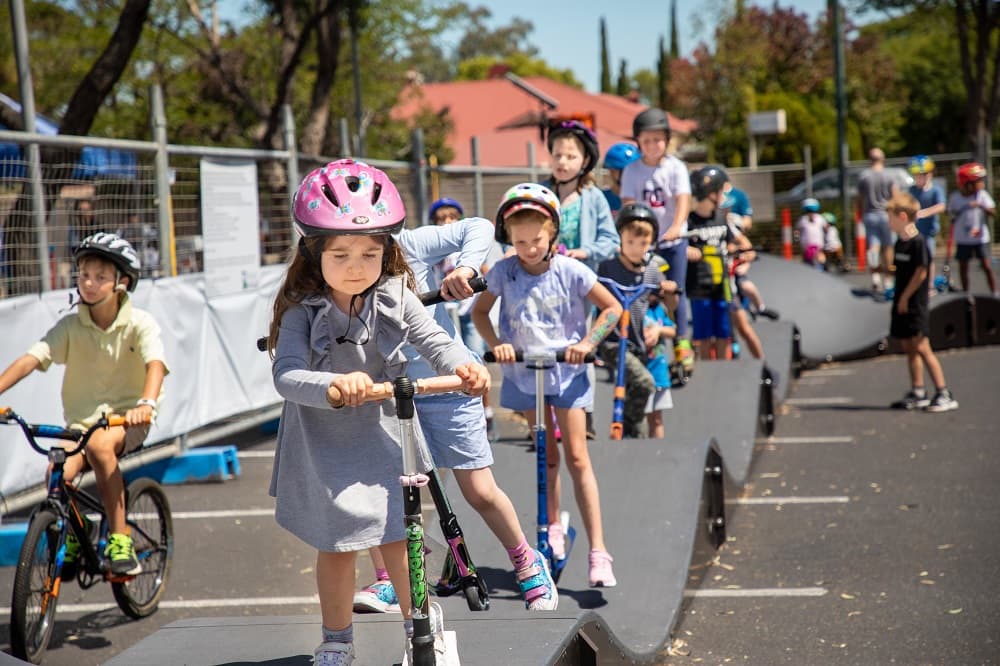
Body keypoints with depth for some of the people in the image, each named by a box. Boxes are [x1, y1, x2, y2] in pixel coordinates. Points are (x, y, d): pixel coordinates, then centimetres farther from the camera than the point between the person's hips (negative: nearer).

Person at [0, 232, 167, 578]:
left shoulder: (139, 323, -9)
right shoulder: (71, 326, -2)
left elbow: (155, 363, -26)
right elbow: (31, 359, -13)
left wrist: (146, 404, -47)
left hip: (126, 419, -3)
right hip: (81, 418, 3)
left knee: (99, 445, -36)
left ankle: (120, 540, -25)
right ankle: (70, 540, 8)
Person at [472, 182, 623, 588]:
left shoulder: (570, 271, -11)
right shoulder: (504, 272, -7)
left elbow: (612, 308, -4)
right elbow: (480, 311, 5)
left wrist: (587, 343, -16)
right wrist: (496, 344, -12)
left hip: (565, 371, -2)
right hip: (523, 373, 2)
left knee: (577, 458, -7)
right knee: (547, 456, 12)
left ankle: (598, 551, -9)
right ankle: (553, 528, 33)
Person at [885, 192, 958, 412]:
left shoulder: (918, 243, -16)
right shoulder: (900, 242, 10)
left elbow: (920, 272, -18)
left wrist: (905, 297, -14)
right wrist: (899, 299, 11)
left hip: (914, 304, -9)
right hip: (901, 303, 9)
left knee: (922, 348, -9)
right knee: (909, 348, 12)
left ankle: (944, 394, -6)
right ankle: (917, 393, 19)